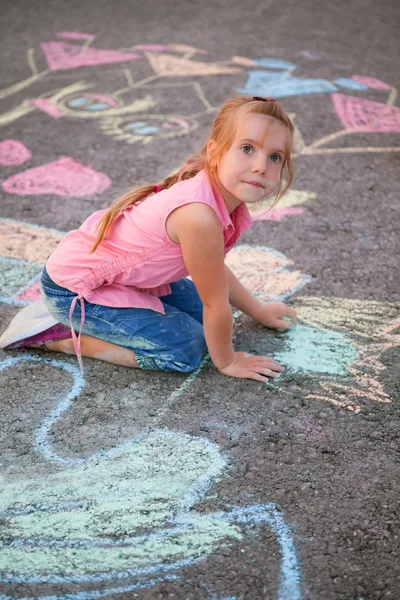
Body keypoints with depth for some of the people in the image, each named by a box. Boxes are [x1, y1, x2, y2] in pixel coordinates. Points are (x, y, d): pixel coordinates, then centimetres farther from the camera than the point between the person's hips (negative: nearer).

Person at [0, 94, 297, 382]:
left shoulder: (226, 196, -6)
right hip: (74, 287, -9)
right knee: (186, 349, -12)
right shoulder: (200, 217, -35)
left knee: (197, 308, 17)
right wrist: (226, 361, -5)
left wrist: (260, 311, 23)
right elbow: (216, 303, -21)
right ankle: (60, 337, -1)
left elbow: (216, 273, 13)